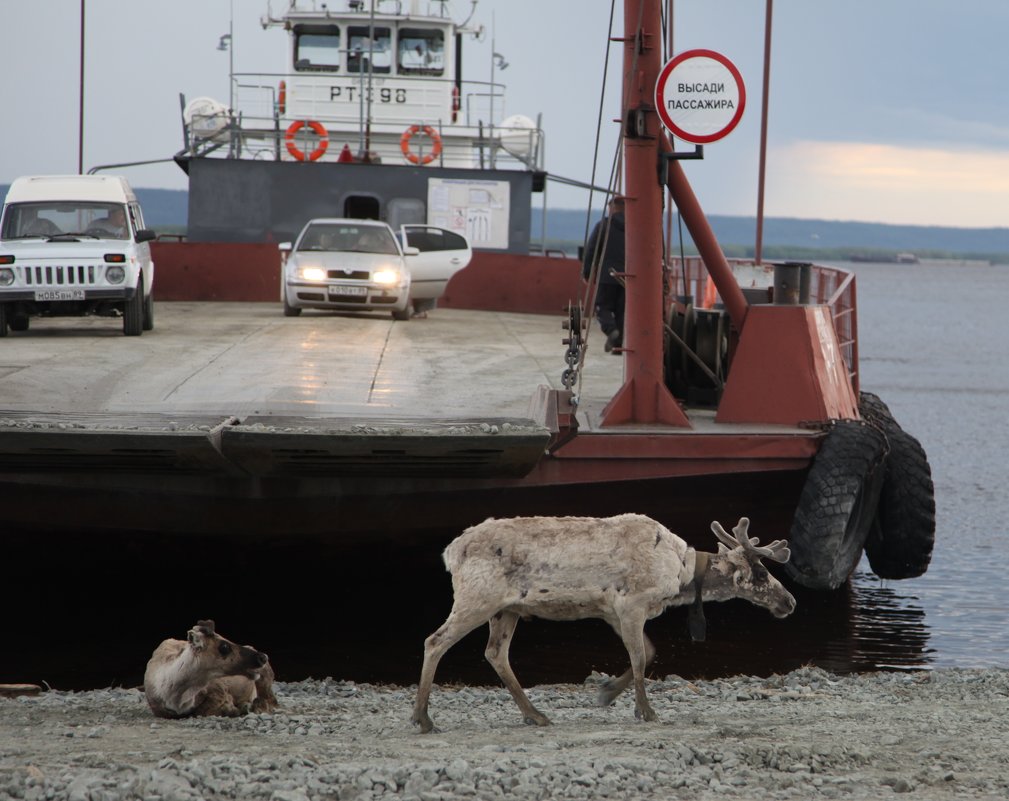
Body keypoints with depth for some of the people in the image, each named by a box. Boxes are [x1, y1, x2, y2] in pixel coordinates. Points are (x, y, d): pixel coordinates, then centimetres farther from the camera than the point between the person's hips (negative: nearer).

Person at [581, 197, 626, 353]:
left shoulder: (603, 225, -2)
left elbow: (590, 250, -4)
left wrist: (586, 272, 3)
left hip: (607, 276, -3)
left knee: (603, 306, 5)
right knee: (621, 310, 8)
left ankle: (611, 329, -22)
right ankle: (618, 344, 4)